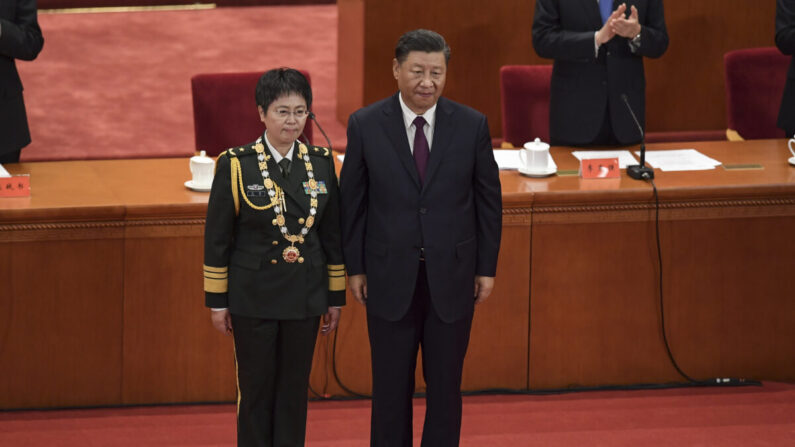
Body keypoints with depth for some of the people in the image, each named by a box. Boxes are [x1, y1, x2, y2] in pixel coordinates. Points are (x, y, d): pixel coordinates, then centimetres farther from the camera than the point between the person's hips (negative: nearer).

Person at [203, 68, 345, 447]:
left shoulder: (321, 163, 2)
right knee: (256, 389, 4)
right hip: (253, 297, -3)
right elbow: (217, 237, -4)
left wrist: (335, 296, 8)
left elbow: (332, 234, 8)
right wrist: (217, 301, -4)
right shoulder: (235, 165, -8)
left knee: (295, 389, 8)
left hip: (304, 297, 3)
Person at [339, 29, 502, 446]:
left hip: (452, 275, 1)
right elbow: (352, 201, 1)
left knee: (445, 382, 8)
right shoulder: (365, 125, -4)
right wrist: (355, 267, 0)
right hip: (390, 276, -1)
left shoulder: (471, 125, -3)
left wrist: (487, 267, 2)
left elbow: (489, 199, 3)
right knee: (391, 383, 7)